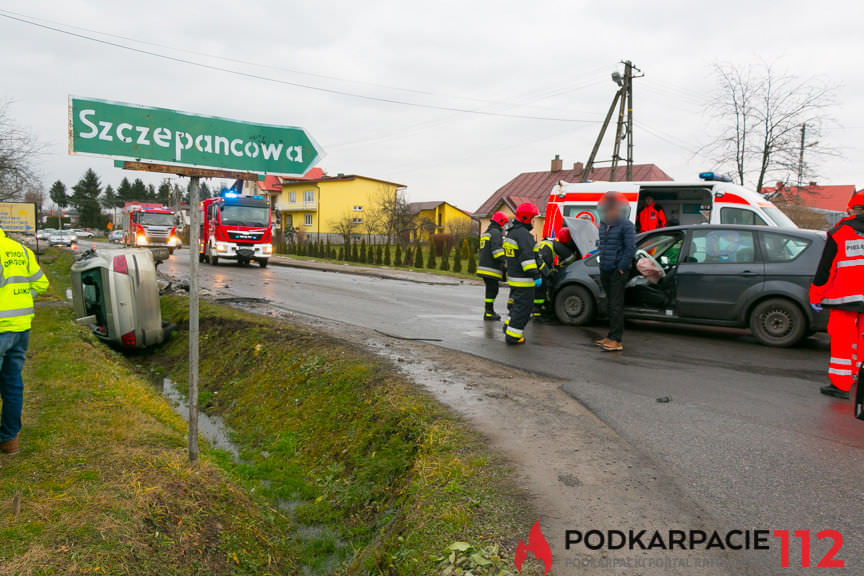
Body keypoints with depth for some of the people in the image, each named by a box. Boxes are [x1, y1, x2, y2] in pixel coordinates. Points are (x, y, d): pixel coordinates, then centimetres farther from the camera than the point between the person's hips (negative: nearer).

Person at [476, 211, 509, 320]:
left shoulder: (486, 233, 24)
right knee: (492, 290, -7)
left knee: (491, 290, 15)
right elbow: (497, 249, -21)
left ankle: (490, 311, 21)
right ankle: (488, 313, -6)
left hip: (483, 266, 10)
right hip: (491, 268, -10)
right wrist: (505, 262, -24)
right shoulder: (496, 233, -9)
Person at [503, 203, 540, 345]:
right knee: (523, 307, -4)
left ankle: (509, 329, 30)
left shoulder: (511, 233, 17)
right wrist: (536, 276, -25)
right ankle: (513, 336, -1)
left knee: (517, 305, 22)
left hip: (513, 277, 10)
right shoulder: (523, 234, -16)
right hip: (523, 280, -10)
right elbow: (527, 257, -24)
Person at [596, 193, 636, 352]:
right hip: (605, 271, 8)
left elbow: (630, 249, -13)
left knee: (616, 305, -9)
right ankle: (612, 337, 22)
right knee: (610, 304, 13)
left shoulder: (626, 225, -10)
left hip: (618, 272, -8)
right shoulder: (603, 224, 14)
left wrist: (621, 267, -14)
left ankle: (616, 341, -8)